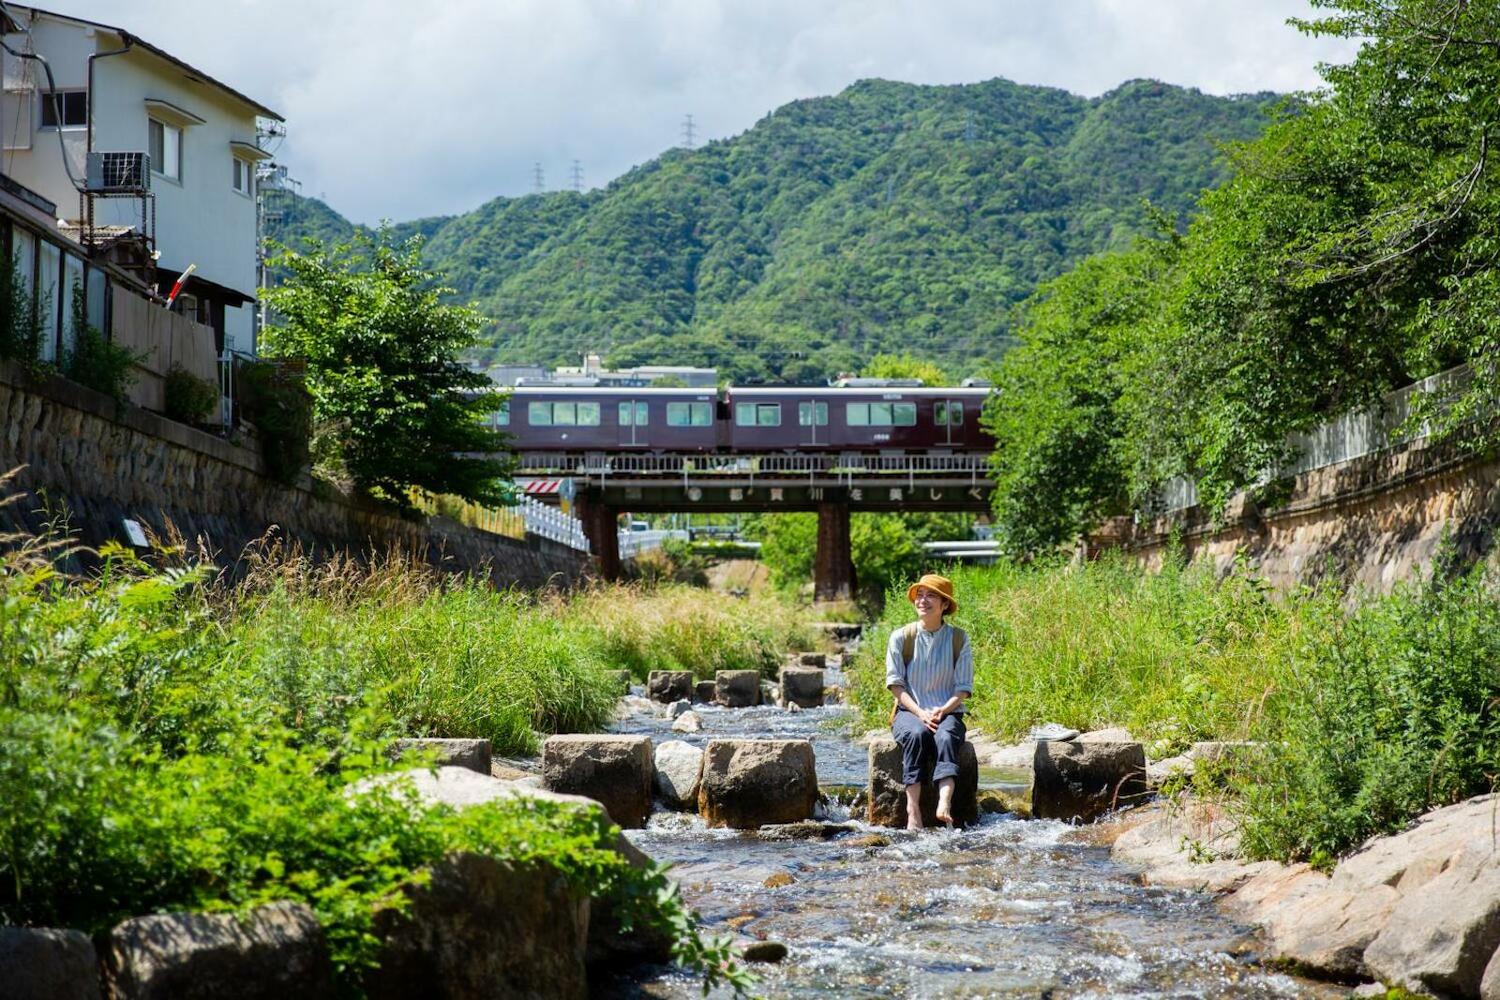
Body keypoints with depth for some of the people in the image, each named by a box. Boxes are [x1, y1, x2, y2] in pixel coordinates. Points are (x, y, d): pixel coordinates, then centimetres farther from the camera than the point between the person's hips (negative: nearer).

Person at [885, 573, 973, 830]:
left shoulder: (958, 639, 6)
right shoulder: (901, 638, 4)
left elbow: (963, 688, 2)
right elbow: (896, 684, -1)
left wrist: (942, 710, -17)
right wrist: (920, 713, -16)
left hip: (948, 712, 0)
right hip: (909, 712, 0)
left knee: (946, 736, -34)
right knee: (917, 734, -35)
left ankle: (944, 804, -53)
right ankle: (913, 809, -42)